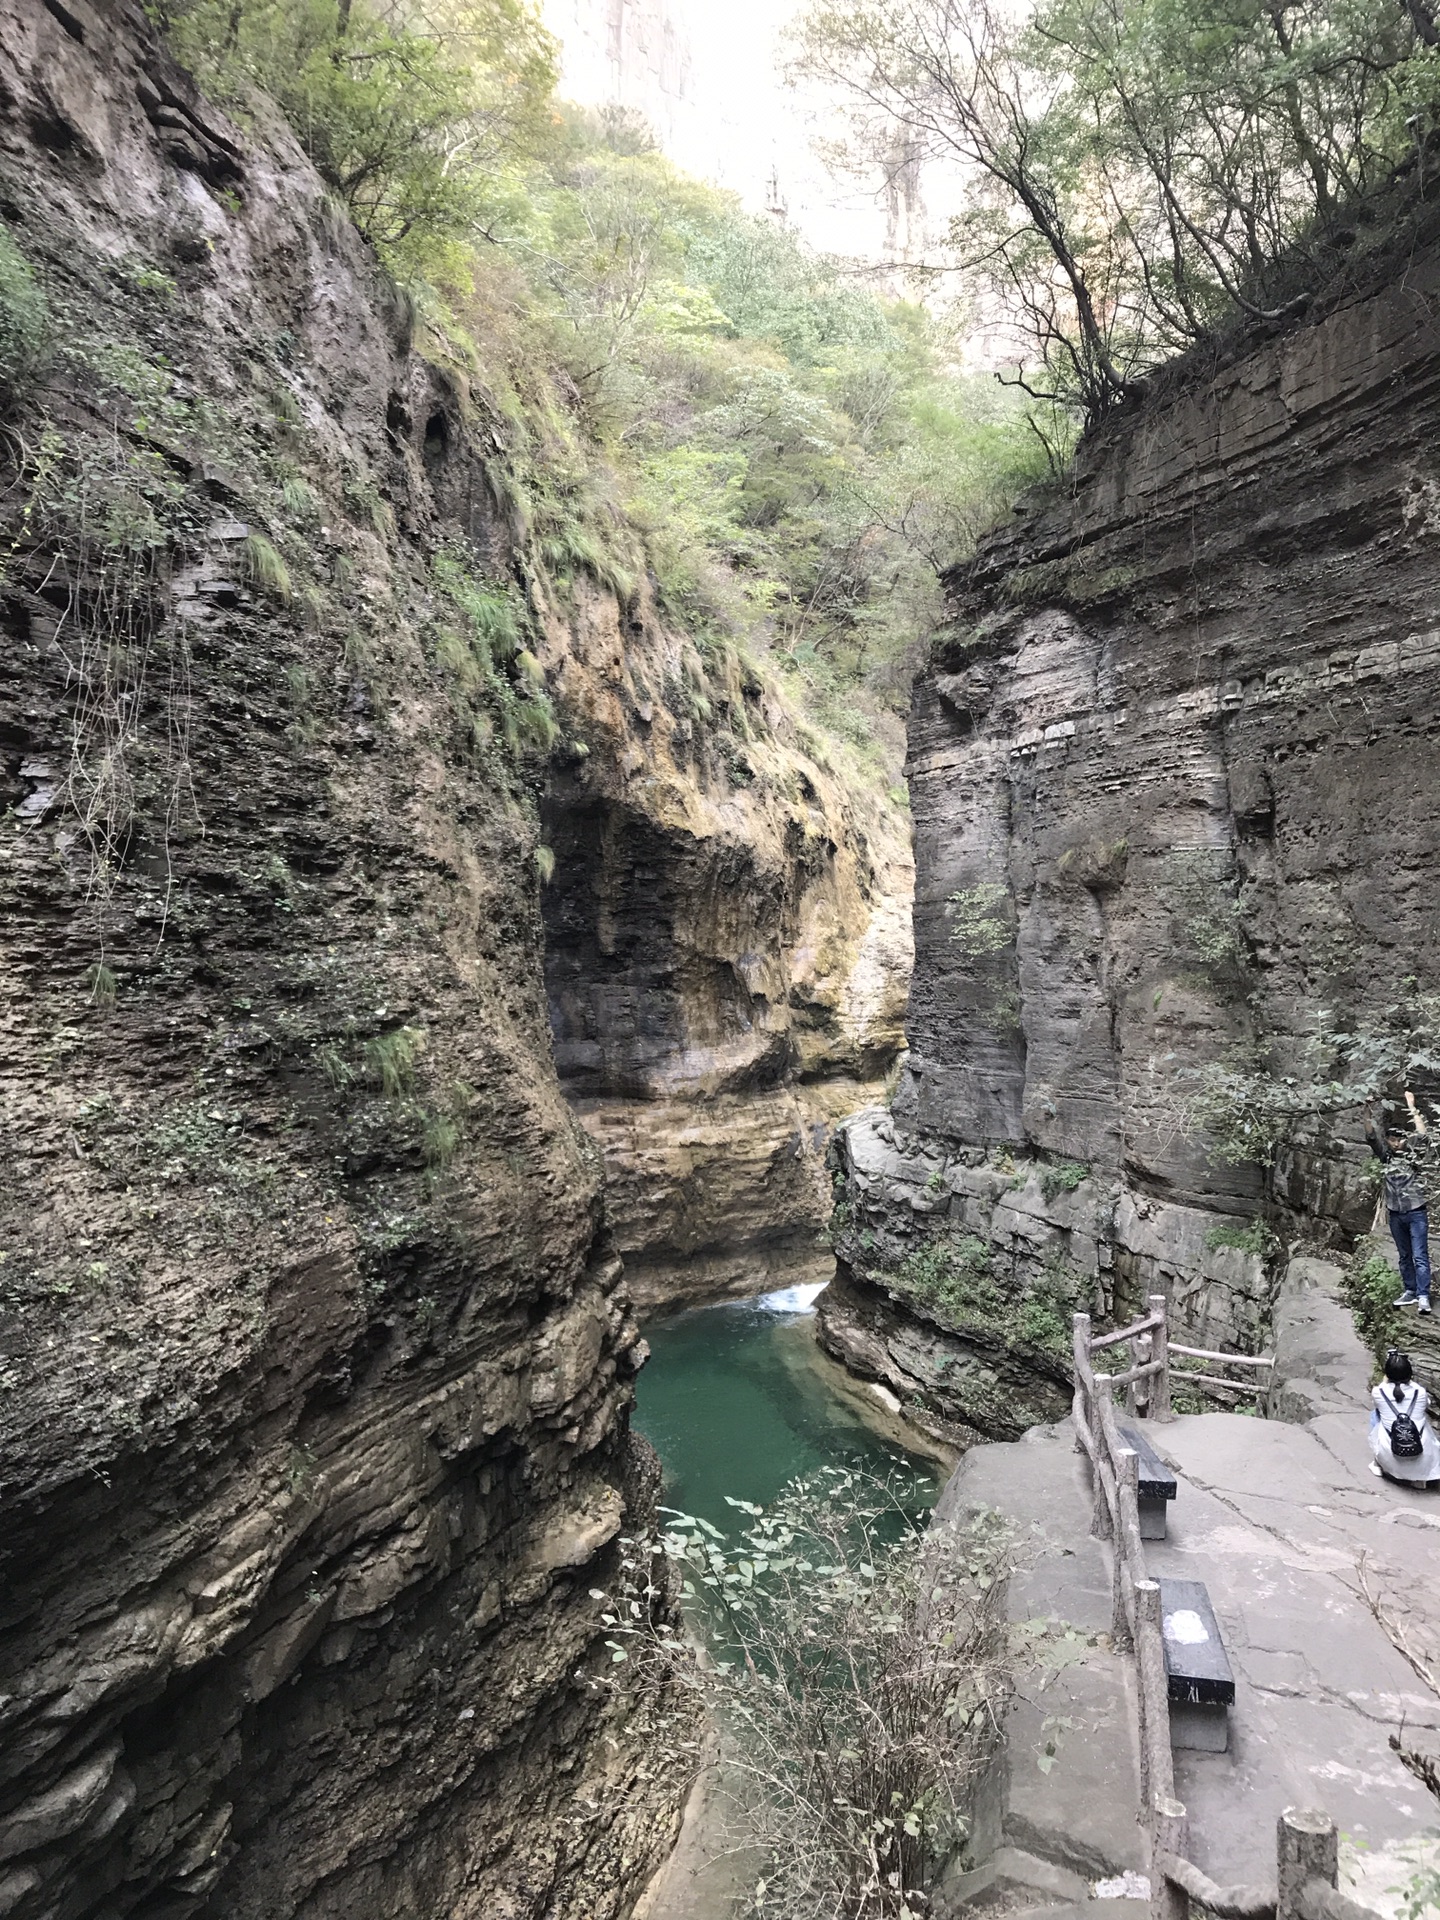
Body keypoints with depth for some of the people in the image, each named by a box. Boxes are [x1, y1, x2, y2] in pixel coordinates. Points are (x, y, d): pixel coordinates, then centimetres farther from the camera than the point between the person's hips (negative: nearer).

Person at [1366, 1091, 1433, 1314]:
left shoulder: (1415, 1152, -6)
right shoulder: (1387, 1154, 5)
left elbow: (1423, 1133, -21)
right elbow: (1371, 1134, 0)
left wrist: (1412, 1106, -22)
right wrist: (1368, 1111, -11)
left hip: (1416, 1212, -4)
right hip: (1395, 1213, 4)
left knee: (1420, 1256, -7)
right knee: (1405, 1256, 12)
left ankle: (1423, 1297, -9)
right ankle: (1410, 1291, 19)